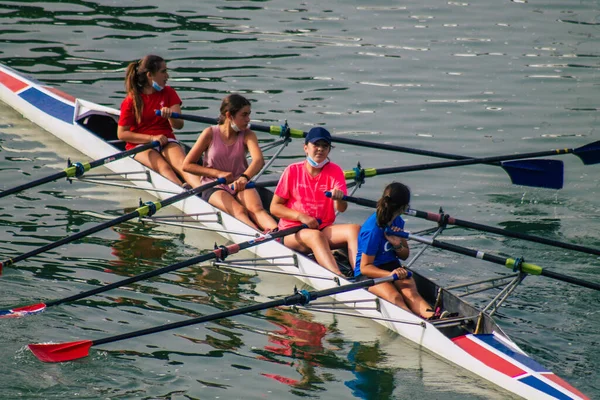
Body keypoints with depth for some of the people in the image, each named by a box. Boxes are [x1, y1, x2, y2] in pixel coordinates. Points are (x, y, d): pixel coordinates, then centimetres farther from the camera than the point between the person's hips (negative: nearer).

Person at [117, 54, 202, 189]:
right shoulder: (131, 101, -2)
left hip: (166, 141, 3)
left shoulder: (169, 93, 10)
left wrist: (170, 116, -25)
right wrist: (152, 138, -15)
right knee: (163, 167, -34)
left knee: (182, 162, -30)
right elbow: (122, 133, -6)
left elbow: (179, 125, 0)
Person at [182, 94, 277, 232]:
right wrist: (218, 173, -11)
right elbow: (187, 165, -1)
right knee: (239, 211, -34)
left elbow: (259, 160, -20)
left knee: (256, 209, -32)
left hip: (241, 185, 3)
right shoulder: (210, 134, -3)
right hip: (214, 188, -3)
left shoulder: (247, 135, 1)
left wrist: (244, 177, -42)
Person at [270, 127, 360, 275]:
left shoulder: (335, 171, 5)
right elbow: (274, 207, 1)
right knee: (315, 236, -36)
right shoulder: (293, 171, 1)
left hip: (323, 229, 3)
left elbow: (342, 209, -8)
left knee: (354, 229, -25)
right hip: (292, 231, -3)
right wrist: (301, 216, -14)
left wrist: (339, 199, -32)